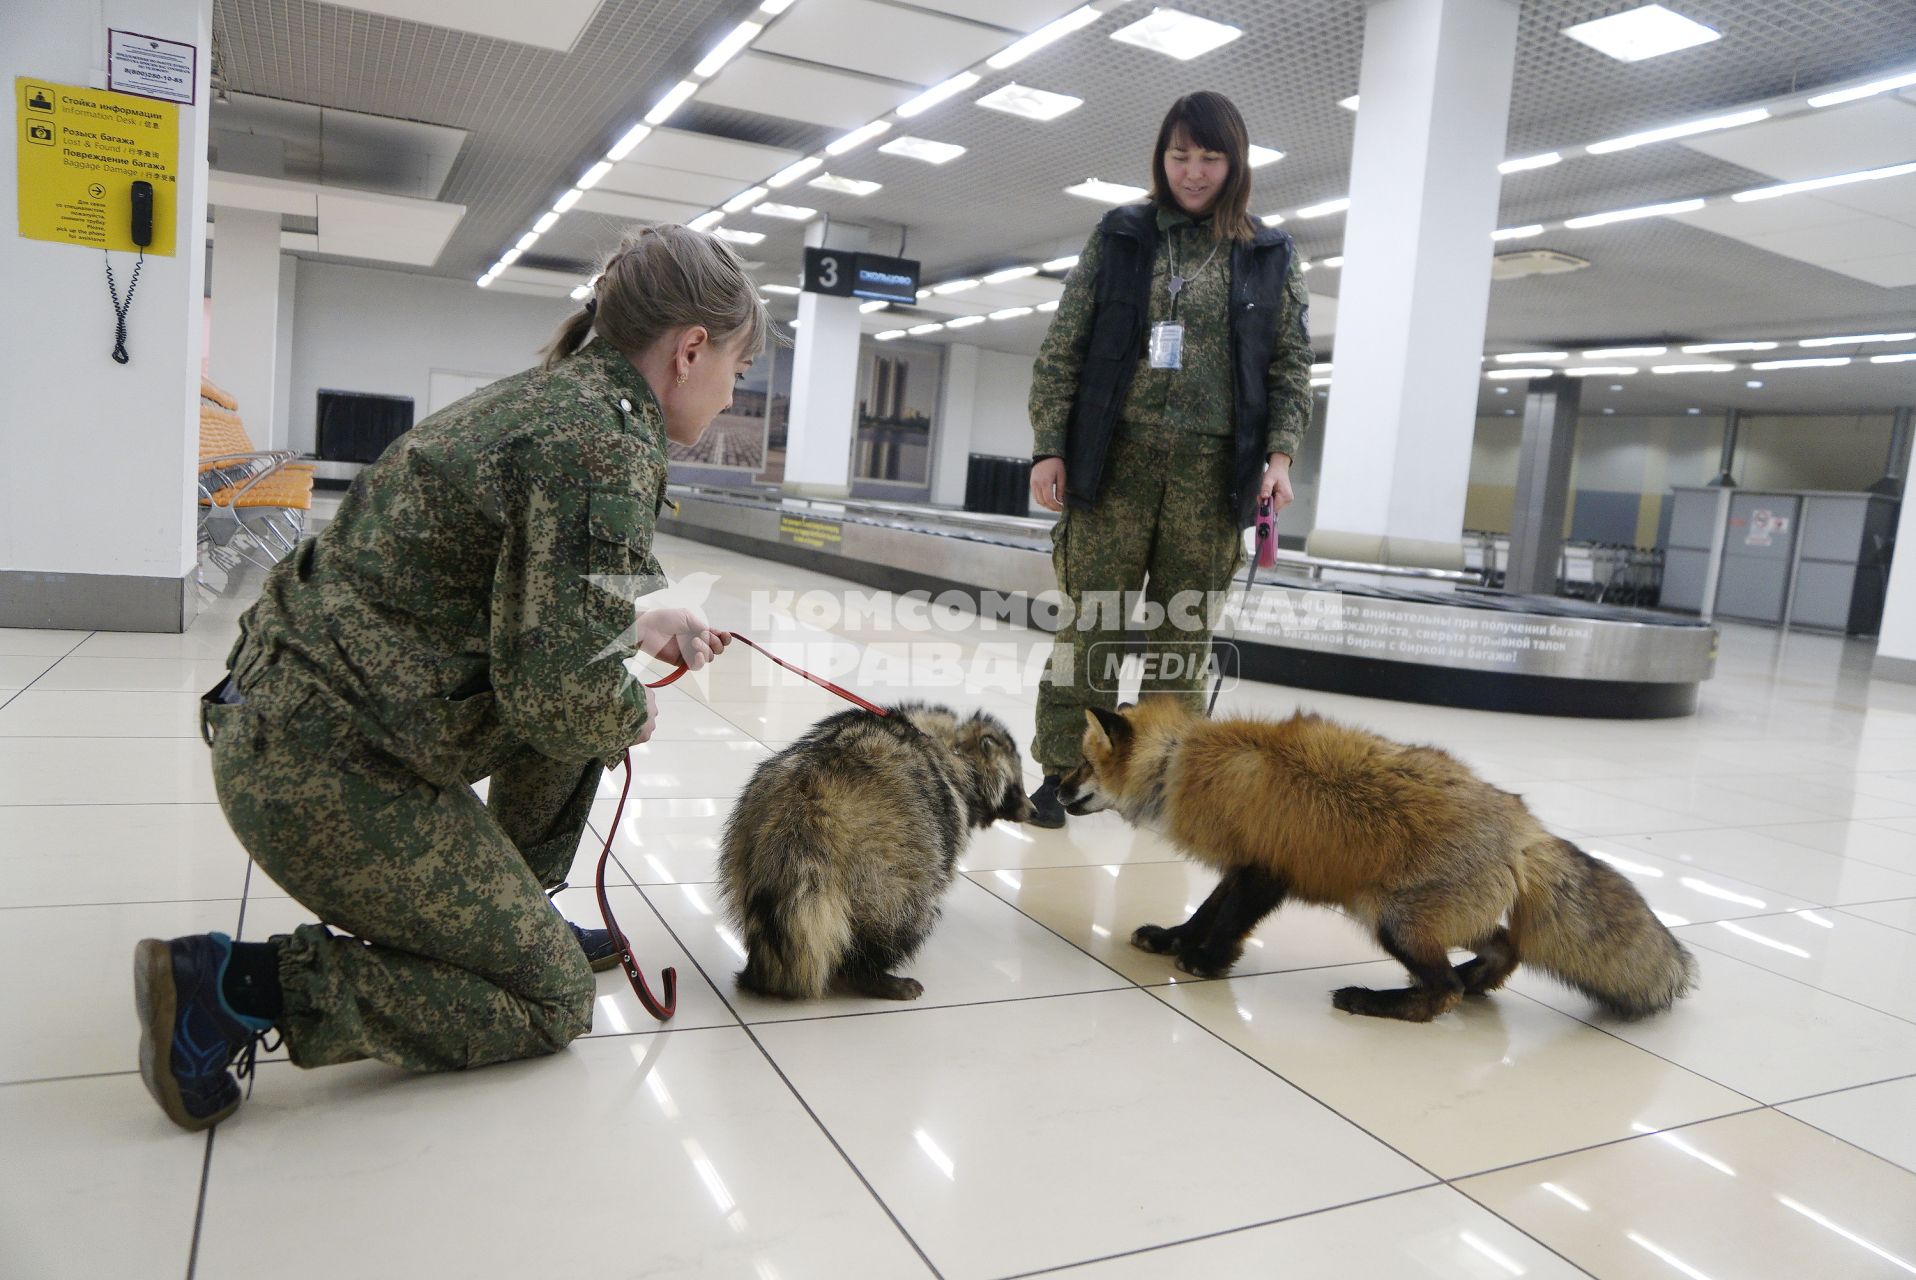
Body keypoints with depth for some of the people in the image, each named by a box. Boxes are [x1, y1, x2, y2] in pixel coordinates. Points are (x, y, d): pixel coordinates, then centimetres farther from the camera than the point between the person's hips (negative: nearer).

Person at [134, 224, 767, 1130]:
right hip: (329, 769, -10)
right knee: (552, 998, 4)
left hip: (293, 703, 10)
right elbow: (561, 694, -25)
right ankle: (234, 987, -2)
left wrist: (638, 628, 21)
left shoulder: (551, 395, 9)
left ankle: (511, 912, 28)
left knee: (596, 704, 21)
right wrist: (632, 714, -4)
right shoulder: (604, 443, -20)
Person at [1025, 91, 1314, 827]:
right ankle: (1063, 769, 9)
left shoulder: (1271, 259, 10)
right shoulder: (1119, 238, 8)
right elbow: (1063, 350, 5)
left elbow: (1291, 367, 8)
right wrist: (1049, 448, -3)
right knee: (1093, 620, -1)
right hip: (1115, 460, -1)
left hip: (1212, 470, 1)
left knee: (1186, 629, 6)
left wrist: (1280, 453, -6)